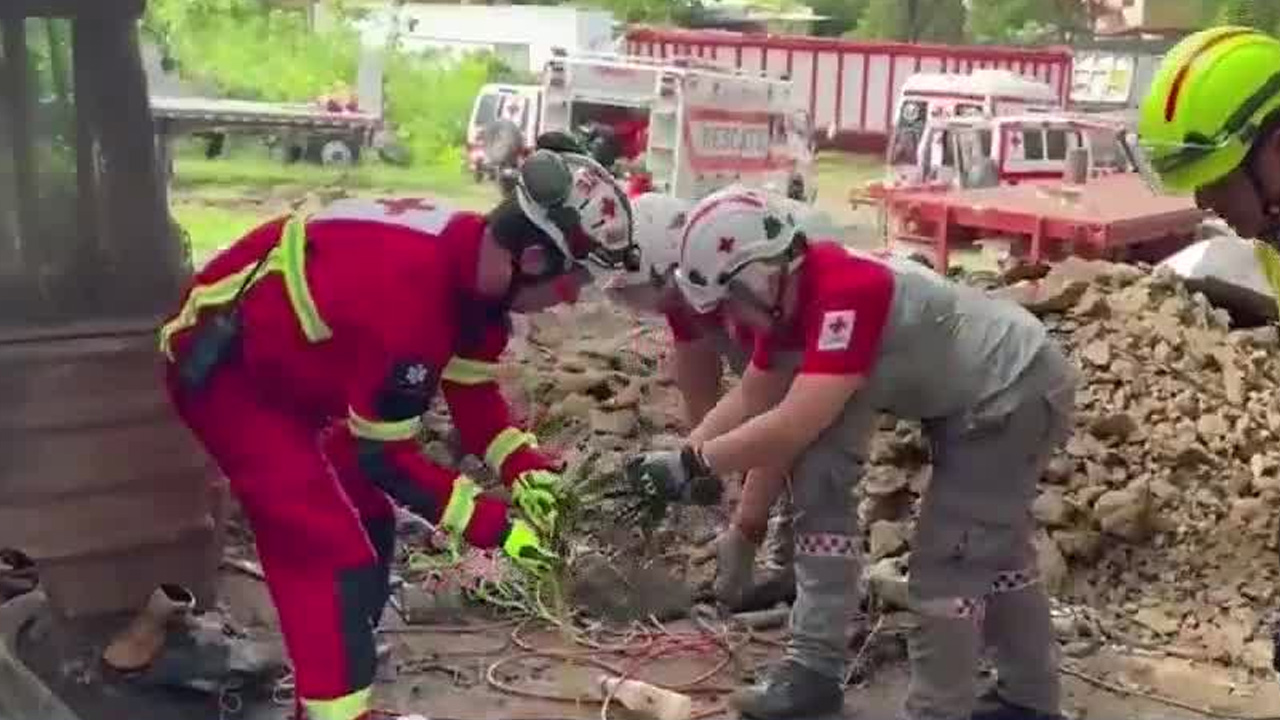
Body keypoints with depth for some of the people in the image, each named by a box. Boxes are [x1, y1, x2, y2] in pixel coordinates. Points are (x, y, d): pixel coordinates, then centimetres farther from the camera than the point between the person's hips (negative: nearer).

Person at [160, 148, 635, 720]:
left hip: (288, 363, 10)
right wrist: (493, 525, -21)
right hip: (225, 371, -10)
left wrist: (521, 464, -11)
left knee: (370, 529, 13)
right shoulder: (410, 297, -35)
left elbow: (471, 388, 4)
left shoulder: (473, 255, -8)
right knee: (335, 553, -12)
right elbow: (384, 455, -25)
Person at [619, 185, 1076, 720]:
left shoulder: (845, 292, -35)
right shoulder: (792, 292, -5)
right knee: (990, 551, 19)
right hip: (964, 397, 10)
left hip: (1017, 391, -10)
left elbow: (793, 426, -39)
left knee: (947, 565, -9)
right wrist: (672, 462, -4)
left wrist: (691, 466, -29)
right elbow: (749, 397, 3)